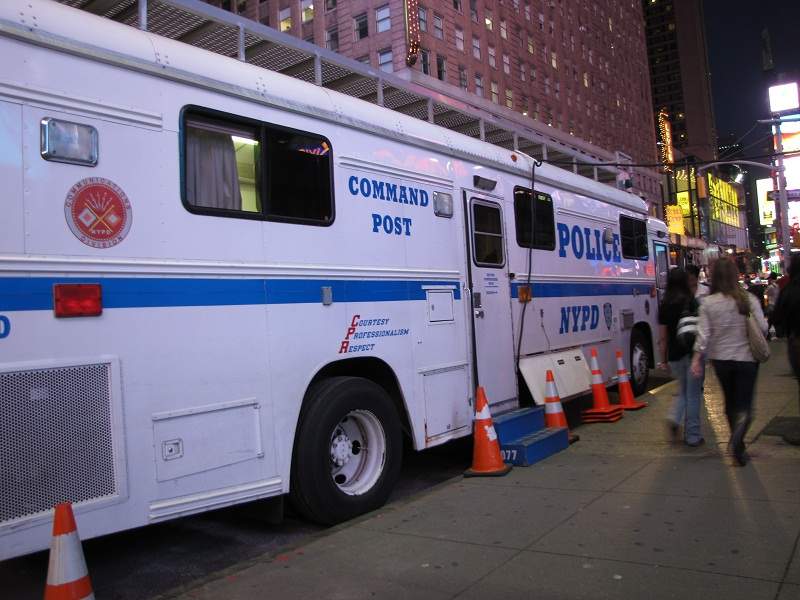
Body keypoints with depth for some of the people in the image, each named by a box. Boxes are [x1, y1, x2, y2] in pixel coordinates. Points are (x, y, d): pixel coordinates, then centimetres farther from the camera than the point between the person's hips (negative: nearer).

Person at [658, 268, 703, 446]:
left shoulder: (665, 305, 1)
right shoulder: (692, 302, -8)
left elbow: (663, 336, 4)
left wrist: (663, 357, 13)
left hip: (674, 353, 3)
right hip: (693, 352, -3)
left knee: (682, 390, 22)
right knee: (693, 394, 6)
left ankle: (674, 418, -1)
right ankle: (692, 436, 10)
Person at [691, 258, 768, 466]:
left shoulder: (708, 303, -8)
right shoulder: (749, 299, -9)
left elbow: (703, 334, -10)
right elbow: (762, 328, -6)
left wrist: (697, 358, -3)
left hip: (721, 359, 2)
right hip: (746, 357, -1)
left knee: (730, 401, 19)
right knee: (744, 404, 3)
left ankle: (737, 442, 29)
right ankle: (738, 437, -24)